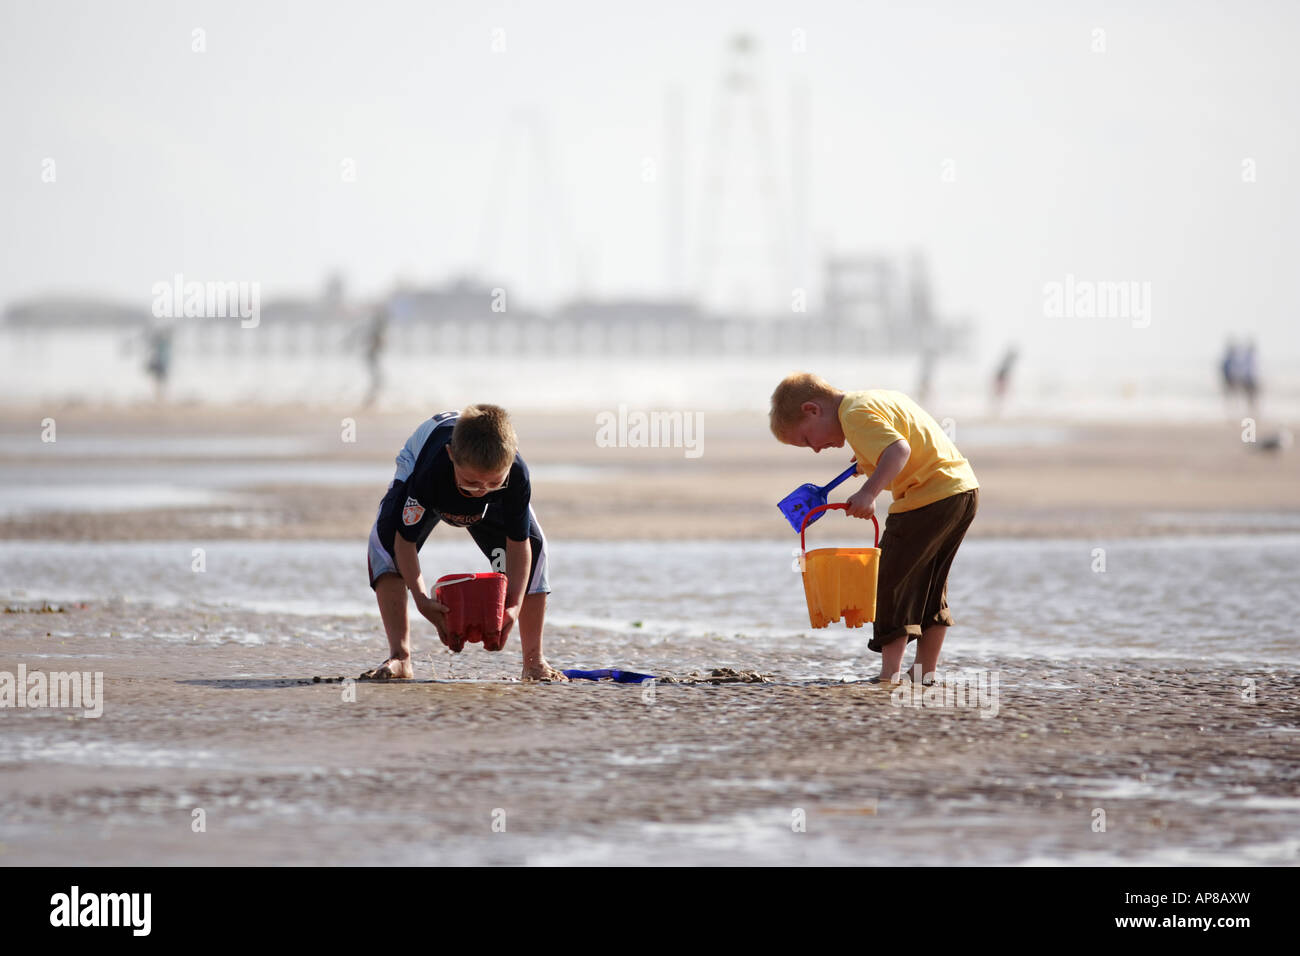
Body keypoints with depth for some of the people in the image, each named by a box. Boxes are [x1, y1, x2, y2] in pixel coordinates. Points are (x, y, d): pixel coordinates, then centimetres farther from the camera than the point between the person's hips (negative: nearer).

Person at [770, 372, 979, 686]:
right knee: (929, 587, 17)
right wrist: (870, 460, 26)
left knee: (892, 580, -4)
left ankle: (890, 673, -7)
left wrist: (869, 492, -36)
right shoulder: (875, 399, 19)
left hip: (929, 496, -10)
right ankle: (926, 672, 20)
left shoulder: (857, 414, -12)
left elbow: (899, 449, -27)